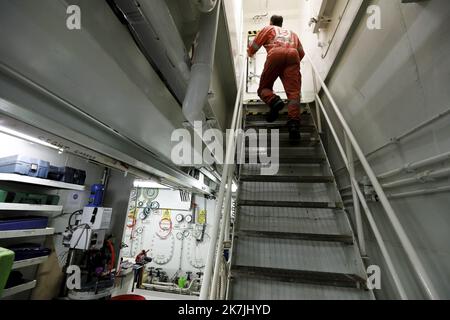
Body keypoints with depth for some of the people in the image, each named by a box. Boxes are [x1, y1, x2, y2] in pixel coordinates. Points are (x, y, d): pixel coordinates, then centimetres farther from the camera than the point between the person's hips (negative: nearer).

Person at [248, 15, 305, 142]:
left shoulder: (268, 29, 32)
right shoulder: (291, 32, 41)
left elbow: (253, 47, 26)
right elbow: (302, 53, 35)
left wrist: (250, 54, 48)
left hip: (275, 54, -2)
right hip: (293, 55, 2)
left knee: (264, 88, 5)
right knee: (294, 91, -14)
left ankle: (274, 100, -29)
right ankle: (294, 123, -36)